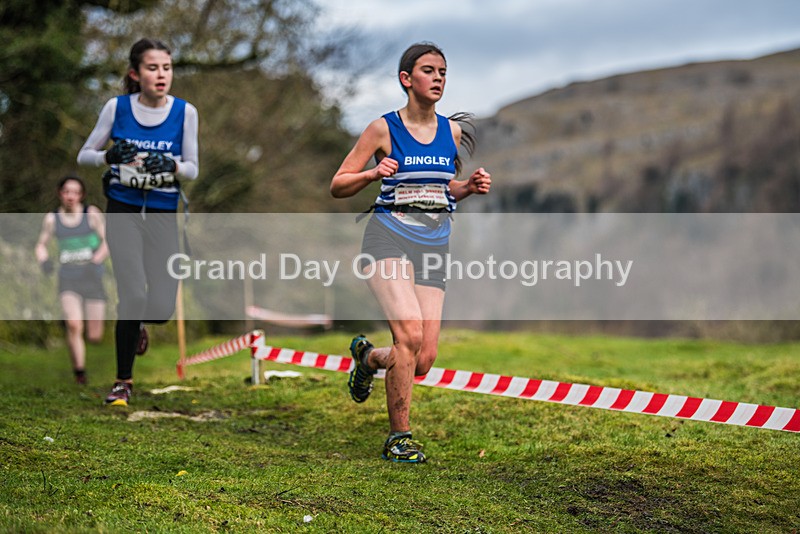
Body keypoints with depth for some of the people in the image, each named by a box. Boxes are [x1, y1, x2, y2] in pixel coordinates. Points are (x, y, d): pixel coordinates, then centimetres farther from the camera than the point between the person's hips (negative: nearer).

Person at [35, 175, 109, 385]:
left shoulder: (92, 213, -3)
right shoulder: (52, 218, 2)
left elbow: (107, 241, -3)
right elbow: (41, 245, 12)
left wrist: (96, 260, -21)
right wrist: (43, 260, -10)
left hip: (92, 279, 0)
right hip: (68, 280, 0)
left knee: (95, 337, 1)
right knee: (74, 325, -24)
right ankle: (79, 372, -7)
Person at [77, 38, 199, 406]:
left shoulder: (184, 112, -4)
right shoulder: (117, 107, -5)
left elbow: (193, 169, 0)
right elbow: (83, 155, 3)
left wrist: (171, 165, -21)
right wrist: (110, 157, -18)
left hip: (163, 214, 1)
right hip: (124, 211, -1)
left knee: (162, 308, -6)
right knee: (134, 296, -14)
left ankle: (136, 322, 34)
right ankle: (123, 381, 4)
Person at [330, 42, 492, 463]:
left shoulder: (452, 131, 11)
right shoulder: (383, 129, -1)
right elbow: (337, 186, 3)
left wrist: (471, 187, 3)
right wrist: (373, 173, -15)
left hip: (435, 244, 4)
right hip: (389, 237, -4)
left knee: (423, 361, -4)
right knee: (410, 333, -24)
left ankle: (368, 356, 32)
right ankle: (398, 437, -7)